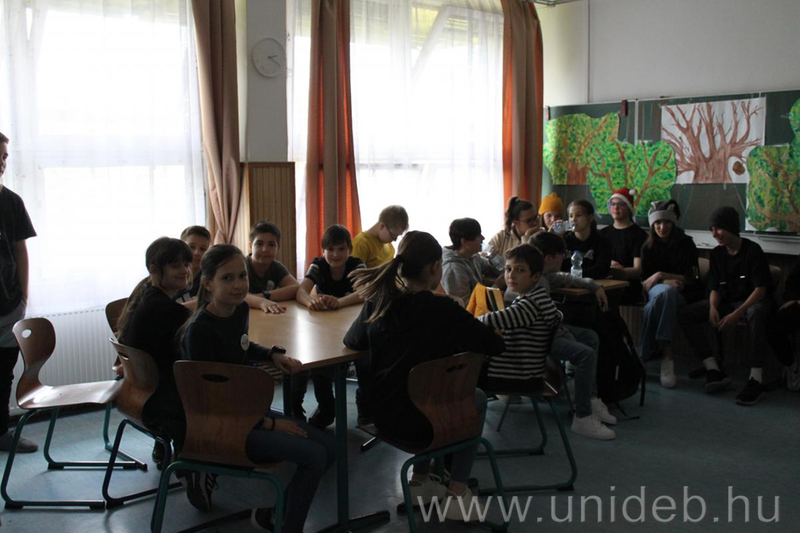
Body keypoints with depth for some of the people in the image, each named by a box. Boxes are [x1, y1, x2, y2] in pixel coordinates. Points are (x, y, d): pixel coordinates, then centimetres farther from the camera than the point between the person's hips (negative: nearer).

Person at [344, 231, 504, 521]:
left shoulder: (377, 302, -4)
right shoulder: (443, 309, -18)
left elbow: (352, 341, 11)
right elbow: (496, 345, -12)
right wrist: (459, 337, 7)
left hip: (381, 415, 5)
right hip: (421, 421, -5)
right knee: (476, 398, 25)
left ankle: (420, 482, 33)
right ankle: (457, 494, 21)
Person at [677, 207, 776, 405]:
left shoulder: (752, 250, -11)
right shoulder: (717, 254, 7)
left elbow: (761, 289, -17)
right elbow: (714, 288, 6)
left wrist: (737, 313, -29)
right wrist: (713, 308, -17)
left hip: (753, 300, -6)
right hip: (726, 301, 6)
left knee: (757, 314, -43)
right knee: (686, 314, -17)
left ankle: (756, 379, -43)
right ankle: (714, 370, -24)